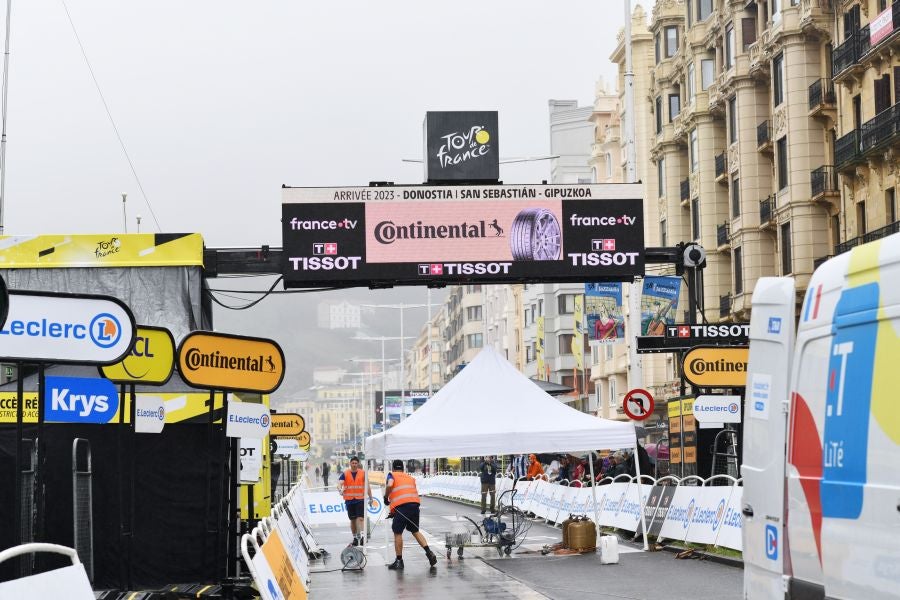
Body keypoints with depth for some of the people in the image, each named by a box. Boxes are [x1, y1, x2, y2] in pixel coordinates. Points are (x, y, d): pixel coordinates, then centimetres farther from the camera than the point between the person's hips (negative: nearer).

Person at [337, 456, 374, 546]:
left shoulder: (363, 473, 2)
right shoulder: (345, 474, 1)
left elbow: (367, 486, 8)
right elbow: (340, 482, -13)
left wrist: (370, 498, 9)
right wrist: (340, 489, -36)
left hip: (360, 499, -2)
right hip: (349, 500, 2)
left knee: (360, 518, -15)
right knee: (353, 520, 10)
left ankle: (362, 535, -27)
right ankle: (355, 537, 21)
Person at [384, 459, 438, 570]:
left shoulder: (392, 475, 14)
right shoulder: (410, 478, 28)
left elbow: (389, 486, -9)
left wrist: (386, 498, 9)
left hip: (401, 505, -5)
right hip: (415, 503, 5)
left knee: (397, 532, 4)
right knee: (415, 531, 19)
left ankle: (399, 560, 5)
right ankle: (429, 553, 6)